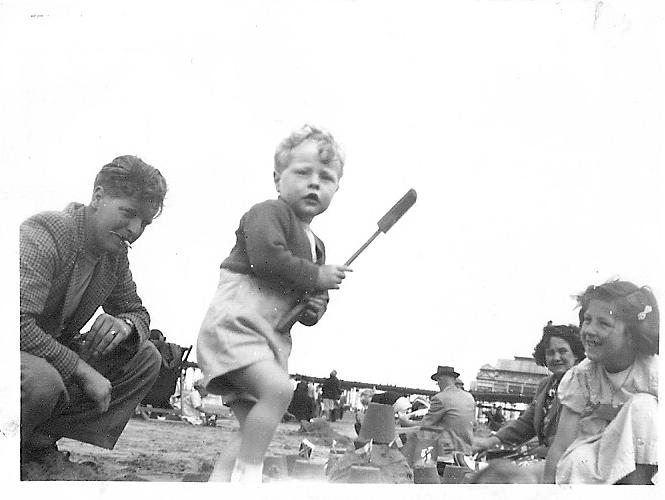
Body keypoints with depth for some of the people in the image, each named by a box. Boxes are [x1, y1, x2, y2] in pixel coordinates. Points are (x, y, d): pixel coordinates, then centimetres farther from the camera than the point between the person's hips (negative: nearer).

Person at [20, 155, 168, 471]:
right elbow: (18, 325, -35)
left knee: (145, 359, -4)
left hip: (55, 353, 9)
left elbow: (137, 312, 11)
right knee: (41, 380, -41)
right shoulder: (41, 235, -24)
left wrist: (125, 325, -16)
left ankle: (43, 439, -5)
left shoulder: (115, 255, 3)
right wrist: (84, 371, -30)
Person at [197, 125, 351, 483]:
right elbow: (266, 257, -24)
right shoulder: (269, 213, -5)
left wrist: (315, 308, 4)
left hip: (271, 339, 10)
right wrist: (316, 277, -15)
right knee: (278, 388, -29)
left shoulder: (315, 246, 21)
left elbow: (309, 298, 29)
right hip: (234, 323, -9)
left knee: (253, 428, 6)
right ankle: (247, 477, -19)